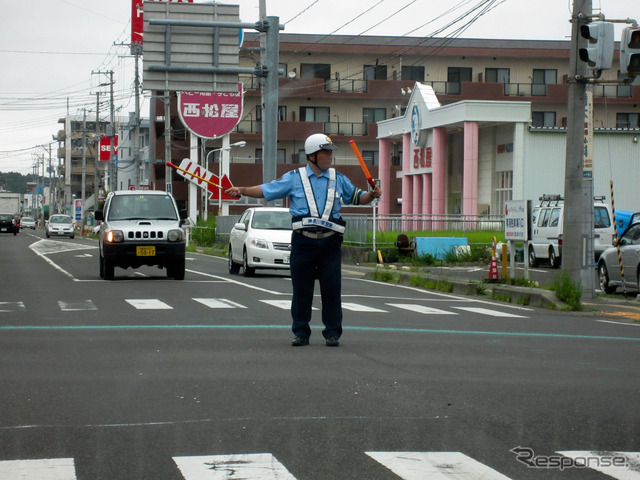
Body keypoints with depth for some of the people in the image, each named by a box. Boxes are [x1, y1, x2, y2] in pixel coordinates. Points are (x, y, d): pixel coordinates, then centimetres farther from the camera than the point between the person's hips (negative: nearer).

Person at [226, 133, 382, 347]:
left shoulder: (338, 179, 13)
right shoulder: (294, 178, 6)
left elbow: (357, 197, 20)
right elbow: (266, 190, 6)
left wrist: (371, 195, -1)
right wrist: (242, 190, -5)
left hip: (330, 243, 1)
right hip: (303, 241, -1)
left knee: (331, 289, 0)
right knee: (301, 289, 3)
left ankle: (332, 333, 9)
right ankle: (301, 332, 12)